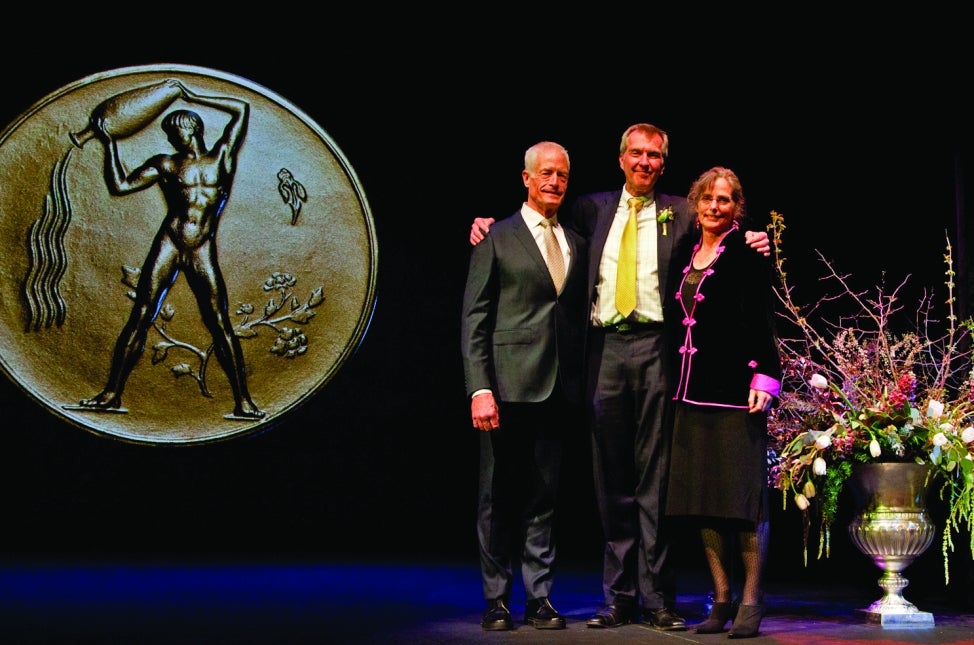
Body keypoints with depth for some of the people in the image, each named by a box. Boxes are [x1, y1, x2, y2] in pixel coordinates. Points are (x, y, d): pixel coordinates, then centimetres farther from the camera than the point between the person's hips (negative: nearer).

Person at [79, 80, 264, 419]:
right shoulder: (166, 164, 15)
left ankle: (243, 401, -7)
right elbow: (120, 185, 10)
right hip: (168, 244, 1)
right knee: (140, 318, -2)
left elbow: (242, 109, 13)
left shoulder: (221, 157, 13)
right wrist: (109, 143, 9)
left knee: (220, 324, -7)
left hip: (203, 251, -1)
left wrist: (193, 97, 17)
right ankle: (112, 394, 2)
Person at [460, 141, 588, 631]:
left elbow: (579, 316, 15)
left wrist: (581, 382, 4)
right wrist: (479, 388, -12)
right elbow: (474, 319, -3)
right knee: (499, 497, 3)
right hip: (509, 385, -4)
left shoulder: (577, 245, 15)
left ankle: (539, 598, 13)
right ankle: (496, 600, 11)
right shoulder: (497, 238, 2)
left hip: (559, 389, 4)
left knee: (544, 497, 8)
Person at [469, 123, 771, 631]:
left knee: (656, 474, -1)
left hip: (655, 347, -2)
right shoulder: (594, 209, 15)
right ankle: (619, 597, 12)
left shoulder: (680, 213, 10)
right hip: (606, 348, 2)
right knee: (612, 476, 6)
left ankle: (657, 599, 3)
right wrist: (490, 226, 12)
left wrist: (753, 246, -11)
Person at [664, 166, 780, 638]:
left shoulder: (746, 254, -3)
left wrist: (764, 378, -18)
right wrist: (678, 382, 13)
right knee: (702, 495, 6)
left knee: (743, 495, -5)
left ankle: (750, 602, 1)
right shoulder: (689, 255, 15)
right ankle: (721, 600, 13)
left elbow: (762, 321, -9)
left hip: (734, 387, -7)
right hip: (693, 388, 7)